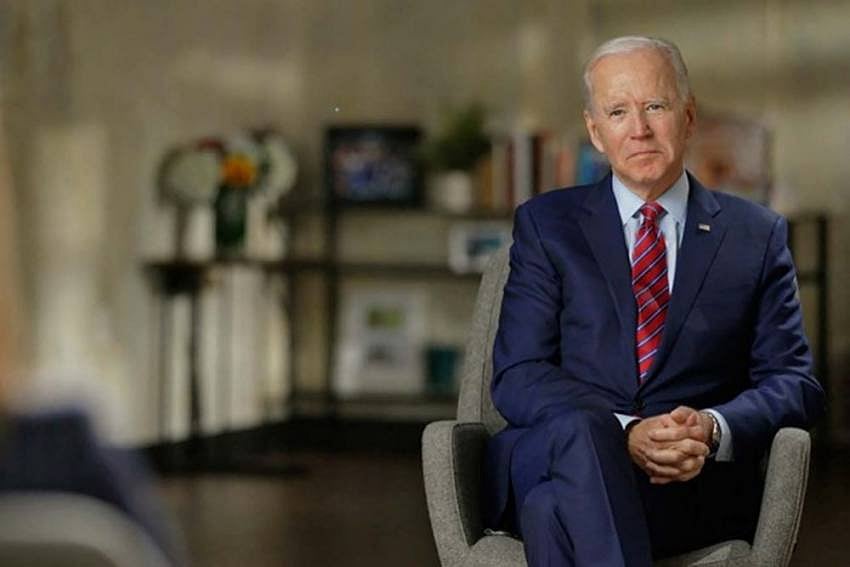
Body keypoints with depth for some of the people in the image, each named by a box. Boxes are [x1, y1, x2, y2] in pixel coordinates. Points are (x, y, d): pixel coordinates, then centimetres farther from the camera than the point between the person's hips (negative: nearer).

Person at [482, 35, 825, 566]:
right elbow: (518, 377, 2)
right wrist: (624, 433, -17)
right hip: (548, 458, 1)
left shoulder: (756, 235, 15)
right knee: (578, 431, -38)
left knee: (555, 507, -36)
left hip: (696, 484, -1)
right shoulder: (547, 224, 13)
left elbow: (795, 382, 9)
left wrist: (714, 429, -14)